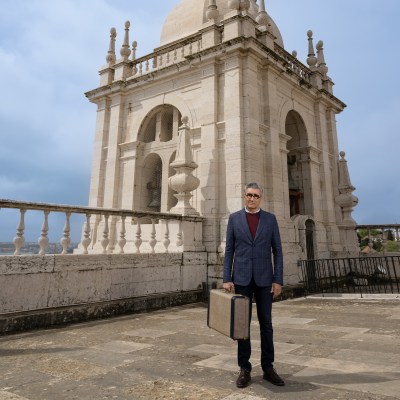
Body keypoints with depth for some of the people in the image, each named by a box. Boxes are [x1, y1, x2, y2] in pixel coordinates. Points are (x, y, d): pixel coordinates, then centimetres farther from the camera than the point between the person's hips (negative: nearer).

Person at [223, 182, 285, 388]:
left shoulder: (270, 218, 4)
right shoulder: (234, 218, 3)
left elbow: (277, 251, 3)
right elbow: (229, 251, 2)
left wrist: (278, 279, -4)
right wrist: (227, 279, -6)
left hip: (264, 278, 1)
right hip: (241, 277, 0)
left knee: (266, 323, 7)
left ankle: (268, 368, 20)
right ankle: (244, 369, 16)